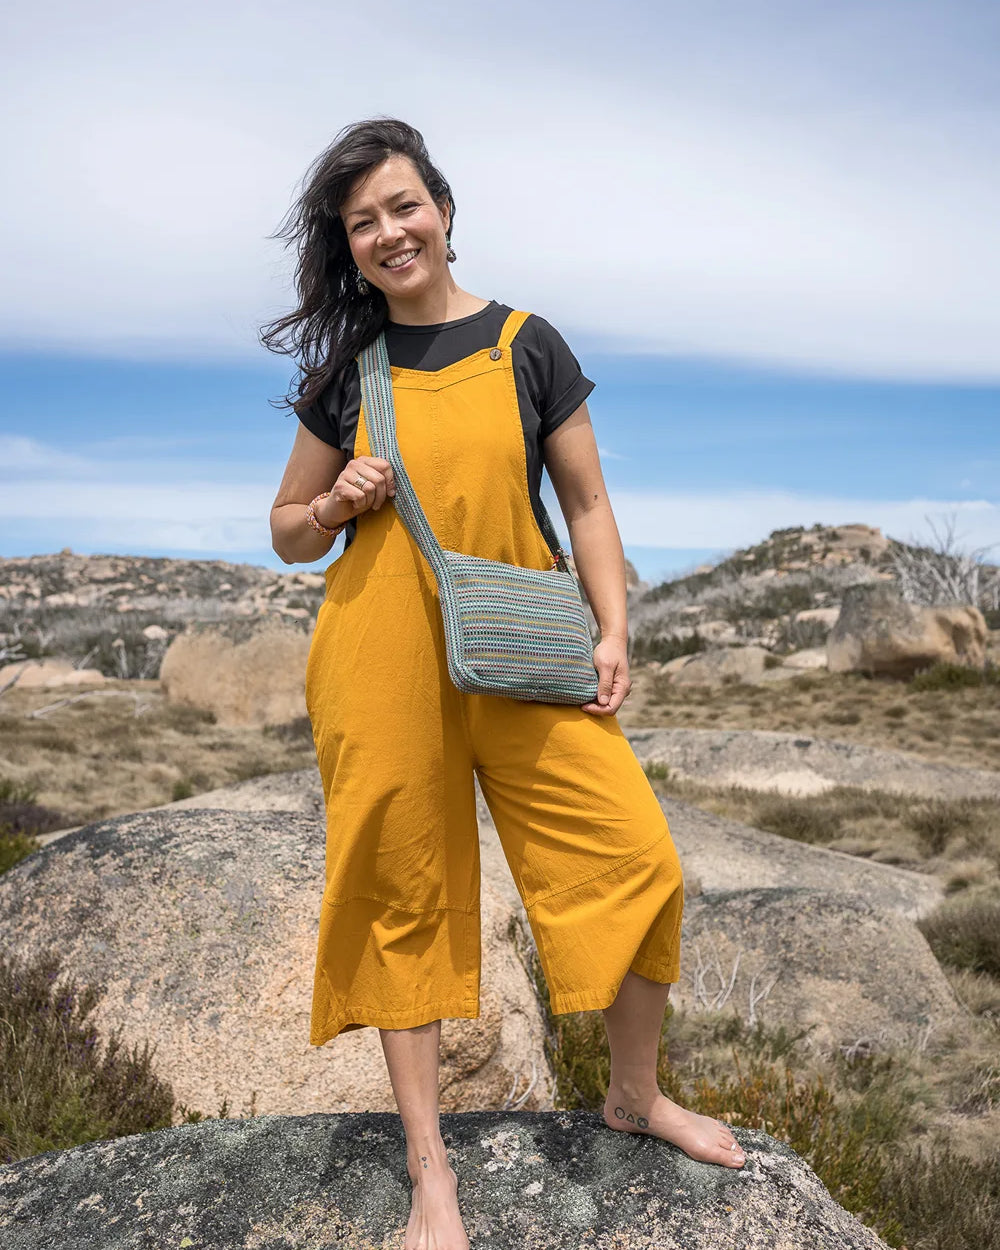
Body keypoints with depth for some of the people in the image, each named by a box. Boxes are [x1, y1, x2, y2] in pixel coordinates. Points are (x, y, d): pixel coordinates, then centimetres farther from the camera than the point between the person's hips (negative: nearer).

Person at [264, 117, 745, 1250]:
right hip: (382, 660, 1)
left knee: (638, 860, -5)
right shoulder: (346, 372, 9)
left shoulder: (526, 345, 6)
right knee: (405, 895, 5)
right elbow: (288, 533, 15)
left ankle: (635, 1095, 23)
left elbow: (586, 503, 9)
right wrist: (337, 502, -6)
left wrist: (613, 631, -2)